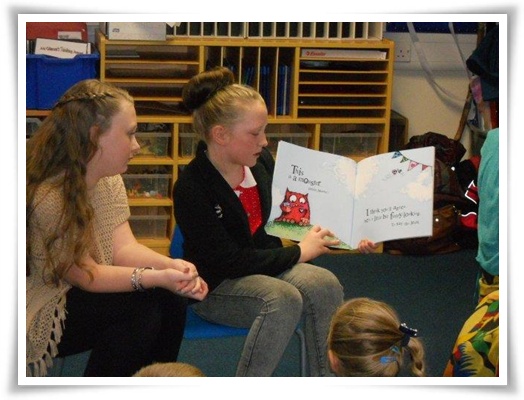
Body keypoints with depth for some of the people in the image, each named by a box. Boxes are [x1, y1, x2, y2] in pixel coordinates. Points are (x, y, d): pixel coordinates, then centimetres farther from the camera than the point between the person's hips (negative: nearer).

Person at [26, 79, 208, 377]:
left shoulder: (110, 181, 1)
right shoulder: (48, 199, -27)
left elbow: (123, 247, -6)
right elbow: (85, 276, -23)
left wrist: (171, 265, -25)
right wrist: (156, 277, -31)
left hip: (79, 298, 9)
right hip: (41, 317, -8)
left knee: (171, 298, -11)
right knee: (141, 306, -24)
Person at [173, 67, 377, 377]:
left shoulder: (263, 162, 0)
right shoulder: (191, 188, -22)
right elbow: (229, 262, -23)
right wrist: (299, 252, -17)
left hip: (267, 264, 7)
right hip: (216, 286, -7)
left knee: (325, 284, -21)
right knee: (284, 299, -33)